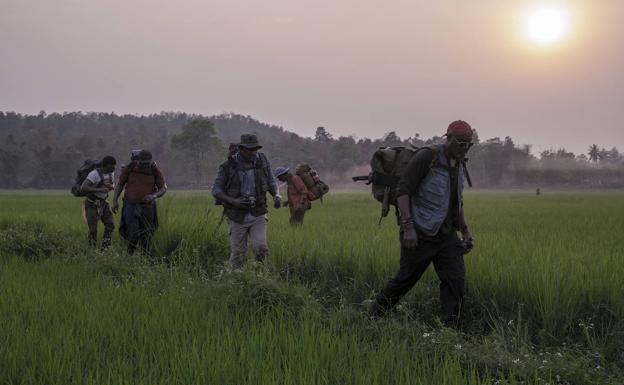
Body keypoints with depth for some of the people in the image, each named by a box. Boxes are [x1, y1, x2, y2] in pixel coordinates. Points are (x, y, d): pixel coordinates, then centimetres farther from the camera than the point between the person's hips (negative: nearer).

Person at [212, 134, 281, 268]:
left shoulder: (262, 160, -2)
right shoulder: (228, 166, -10)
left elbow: (271, 181, 12)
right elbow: (216, 190, -5)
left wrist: (276, 195, -8)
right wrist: (234, 201, -20)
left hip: (258, 215, 1)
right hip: (237, 217, -1)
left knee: (260, 248, -16)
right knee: (237, 254, 5)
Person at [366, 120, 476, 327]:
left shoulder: (459, 165, 13)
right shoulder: (426, 158, -12)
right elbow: (403, 191, -16)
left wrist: (465, 231, 18)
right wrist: (408, 226, -23)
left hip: (446, 234, 7)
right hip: (420, 234, -7)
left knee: (455, 278, -4)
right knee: (407, 277, 5)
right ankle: (376, 309, 28)